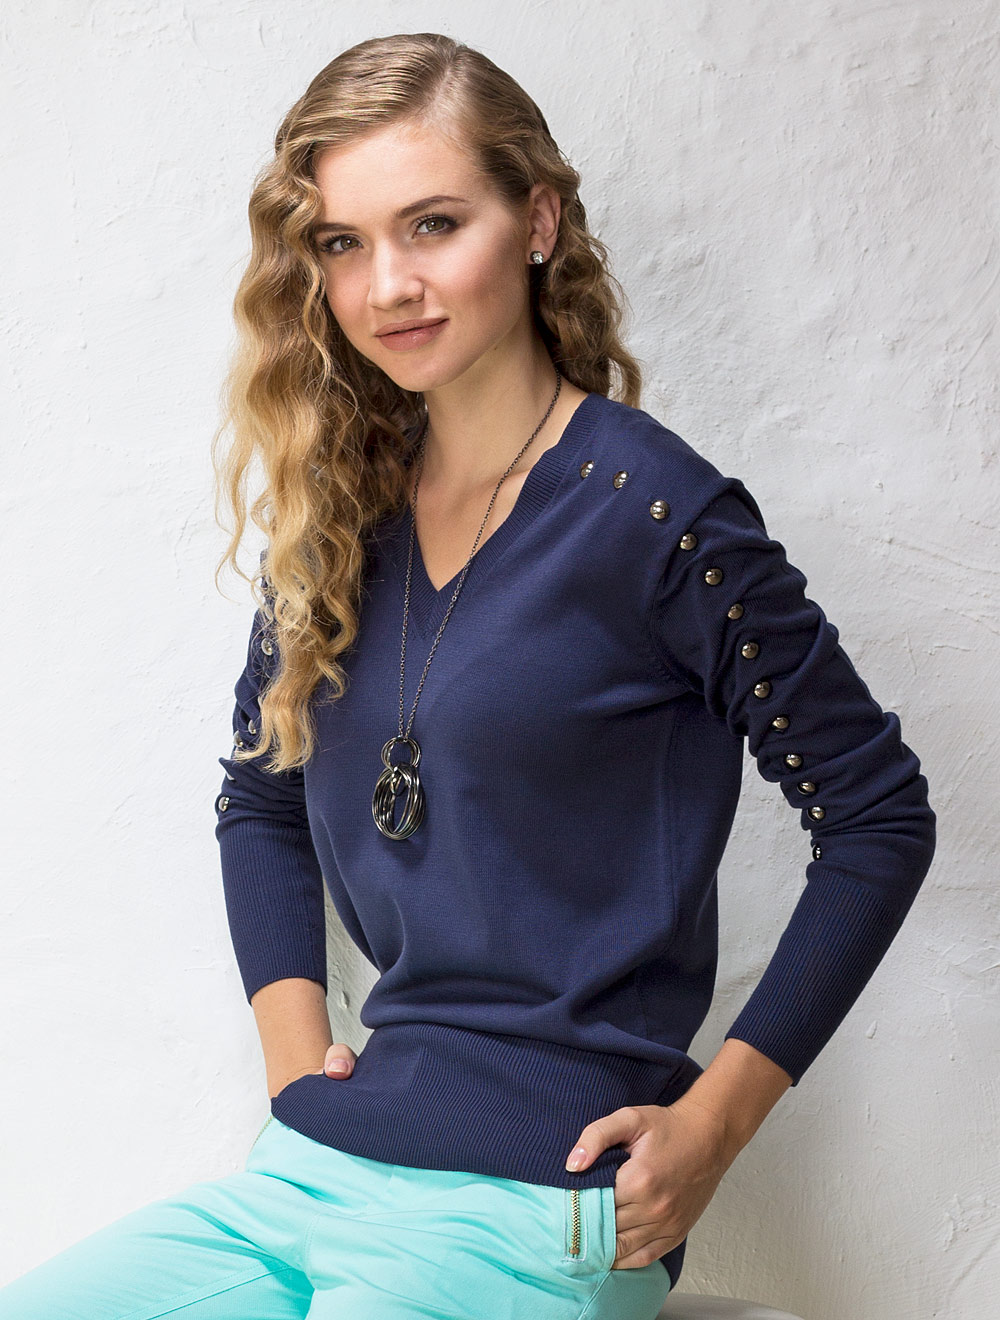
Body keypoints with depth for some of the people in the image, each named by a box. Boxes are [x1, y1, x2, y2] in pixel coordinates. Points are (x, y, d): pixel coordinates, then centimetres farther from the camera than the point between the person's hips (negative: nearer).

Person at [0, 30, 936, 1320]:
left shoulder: (653, 512, -11)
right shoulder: (338, 511, 6)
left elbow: (876, 817, -6)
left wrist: (714, 1121, -9)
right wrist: (295, 1051, 6)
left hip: (537, 1211, -5)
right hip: (310, 1170, 6)